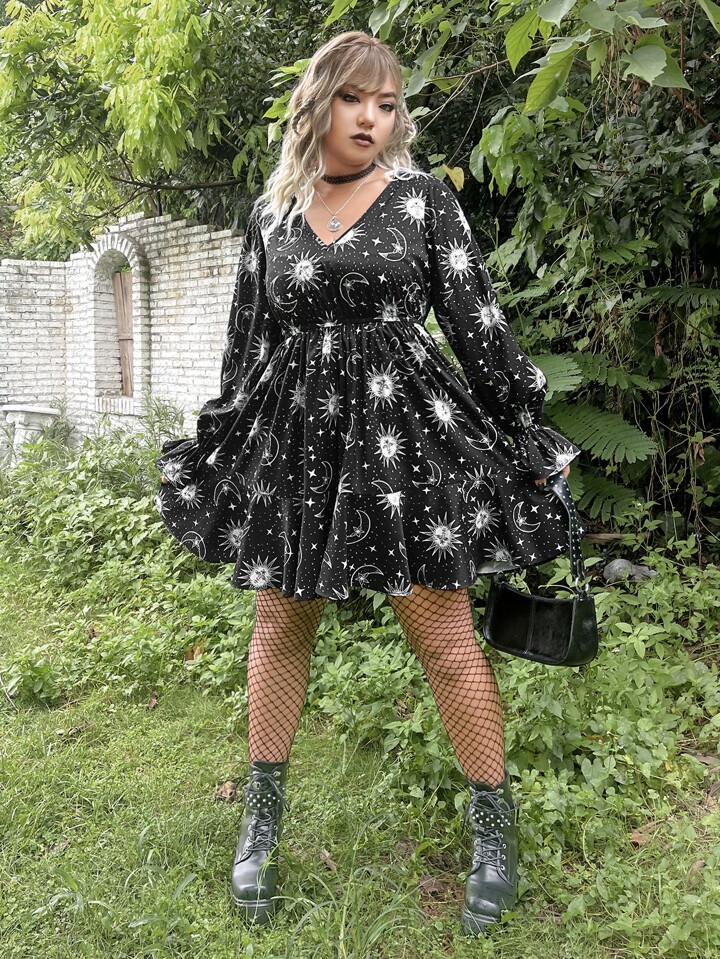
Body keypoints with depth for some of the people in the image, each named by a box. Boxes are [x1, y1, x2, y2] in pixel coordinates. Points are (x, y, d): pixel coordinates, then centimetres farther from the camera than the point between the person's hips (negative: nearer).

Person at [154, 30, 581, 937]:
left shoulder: (422, 197, 3)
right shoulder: (270, 212, 11)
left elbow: (477, 320, 2)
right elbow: (246, 342, 15)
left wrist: (527, 432, 0)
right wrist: (217, 452, 15)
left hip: (403, 428, -3)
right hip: (291, 435, 3)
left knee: (446, 635, -2)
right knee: (280, 627, 11)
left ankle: (494, 828, 17)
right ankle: (262, 820, 29)